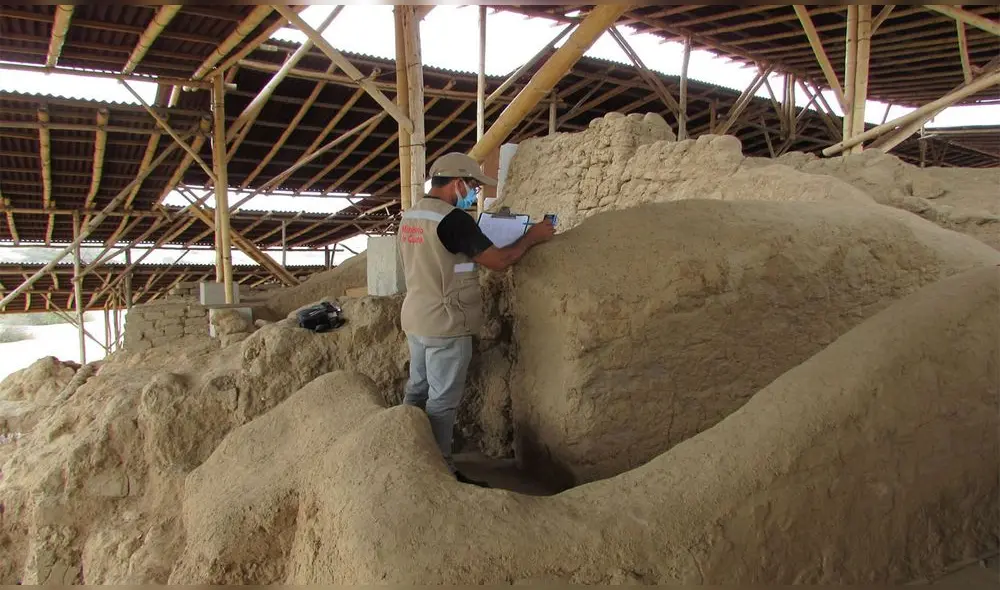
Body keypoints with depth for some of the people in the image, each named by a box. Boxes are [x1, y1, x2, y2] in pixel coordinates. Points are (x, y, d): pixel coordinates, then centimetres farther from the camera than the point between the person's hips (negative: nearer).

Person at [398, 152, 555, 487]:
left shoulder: (411, 215, 8)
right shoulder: (453, 219, -19)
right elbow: (498, 261, -17)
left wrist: (480, 242, 16)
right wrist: (531, 238, -3)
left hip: (416, 320, 9)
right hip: (445, 326, -9)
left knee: (417, 390, 17)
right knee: (443, 400, 1)